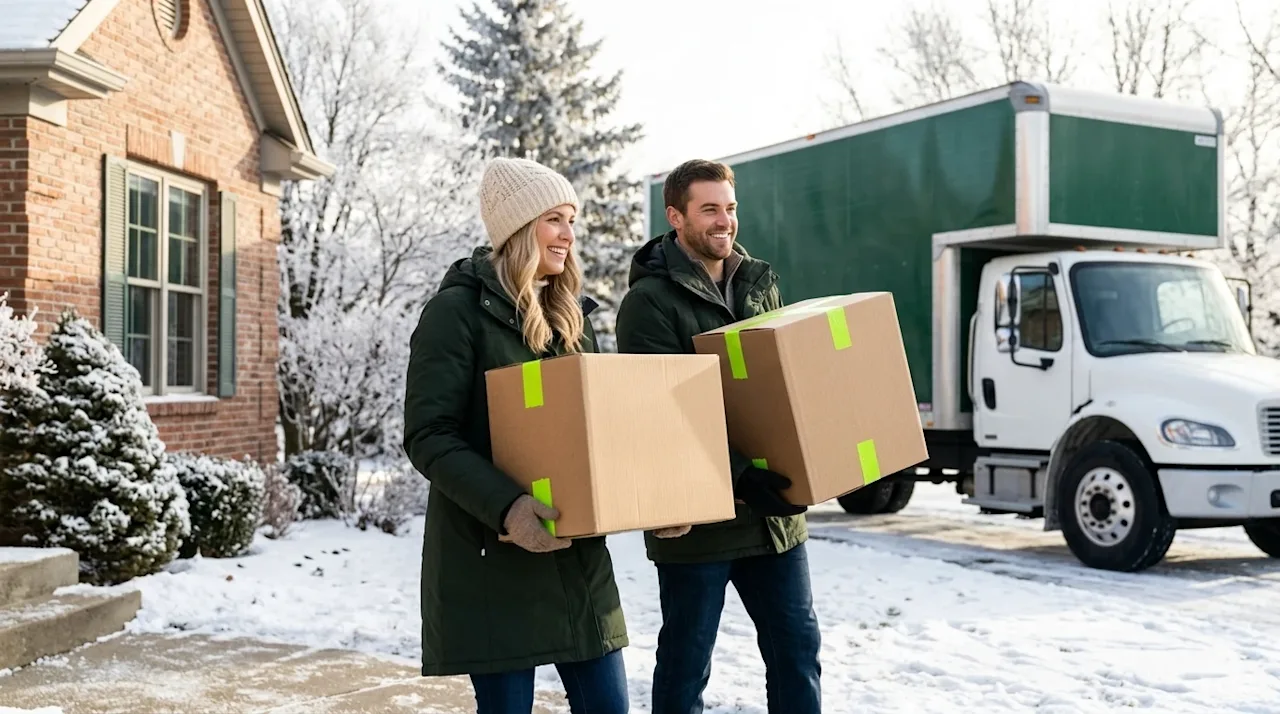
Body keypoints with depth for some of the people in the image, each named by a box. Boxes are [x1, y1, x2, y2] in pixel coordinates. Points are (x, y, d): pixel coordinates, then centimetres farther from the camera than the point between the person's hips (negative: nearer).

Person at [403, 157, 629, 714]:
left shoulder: (571, 316, 14)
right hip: (491, 555, -6)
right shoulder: (458, 310, -8)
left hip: (576, 552, 6)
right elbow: (429, 438, -15)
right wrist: (505, 507, -29)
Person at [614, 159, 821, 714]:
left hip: (774, 511, 6)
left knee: (798, 648, 12)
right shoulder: (650, 301, -10)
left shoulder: (759, 285, 11)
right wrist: (736, 476, -27)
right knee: (685, 662, 7)